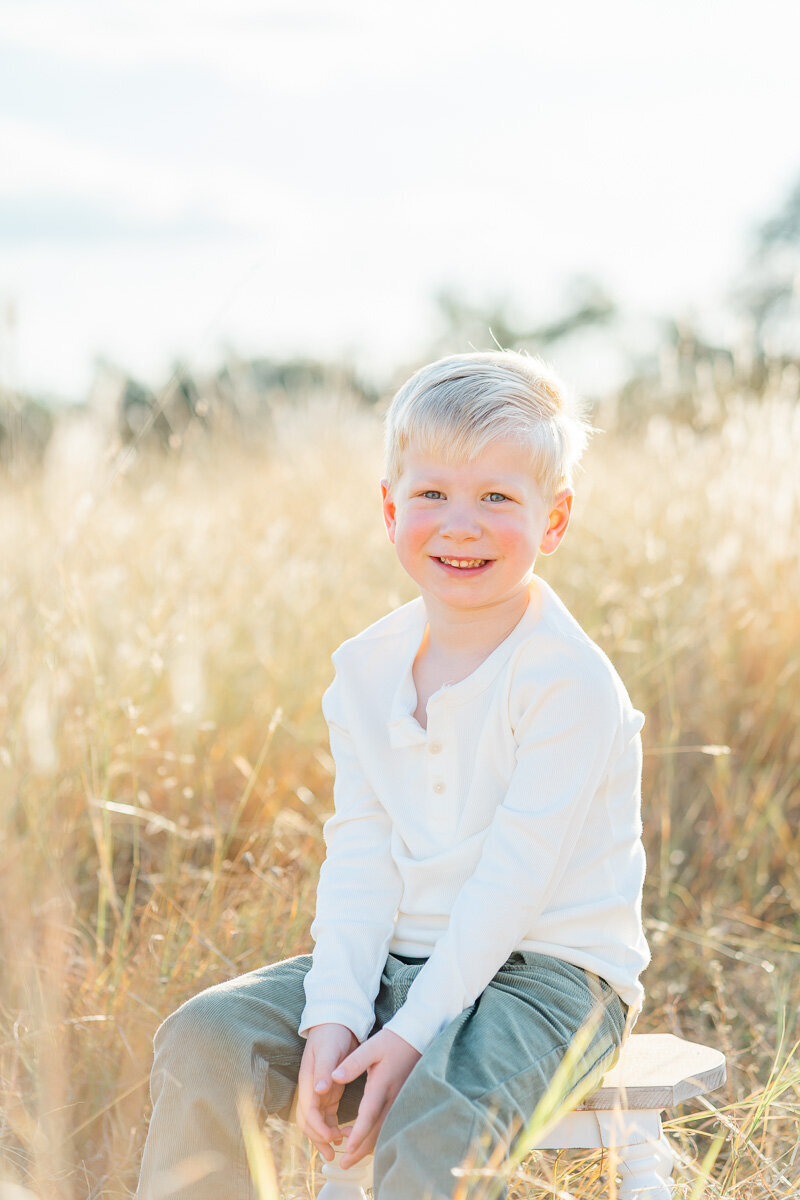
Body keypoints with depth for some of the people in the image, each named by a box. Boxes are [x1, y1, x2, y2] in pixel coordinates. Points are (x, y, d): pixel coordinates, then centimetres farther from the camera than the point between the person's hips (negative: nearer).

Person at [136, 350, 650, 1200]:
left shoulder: (569, 681, -15)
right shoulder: (366, 670, 4)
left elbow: (515, 877, -18)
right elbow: (359, 853, 0)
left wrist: (414, 1033, -22)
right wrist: (335, 1012, -13)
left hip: (549, 972, -6)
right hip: (401, 959, 6)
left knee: (437, 1121, -33)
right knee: (205, 1038, -10)